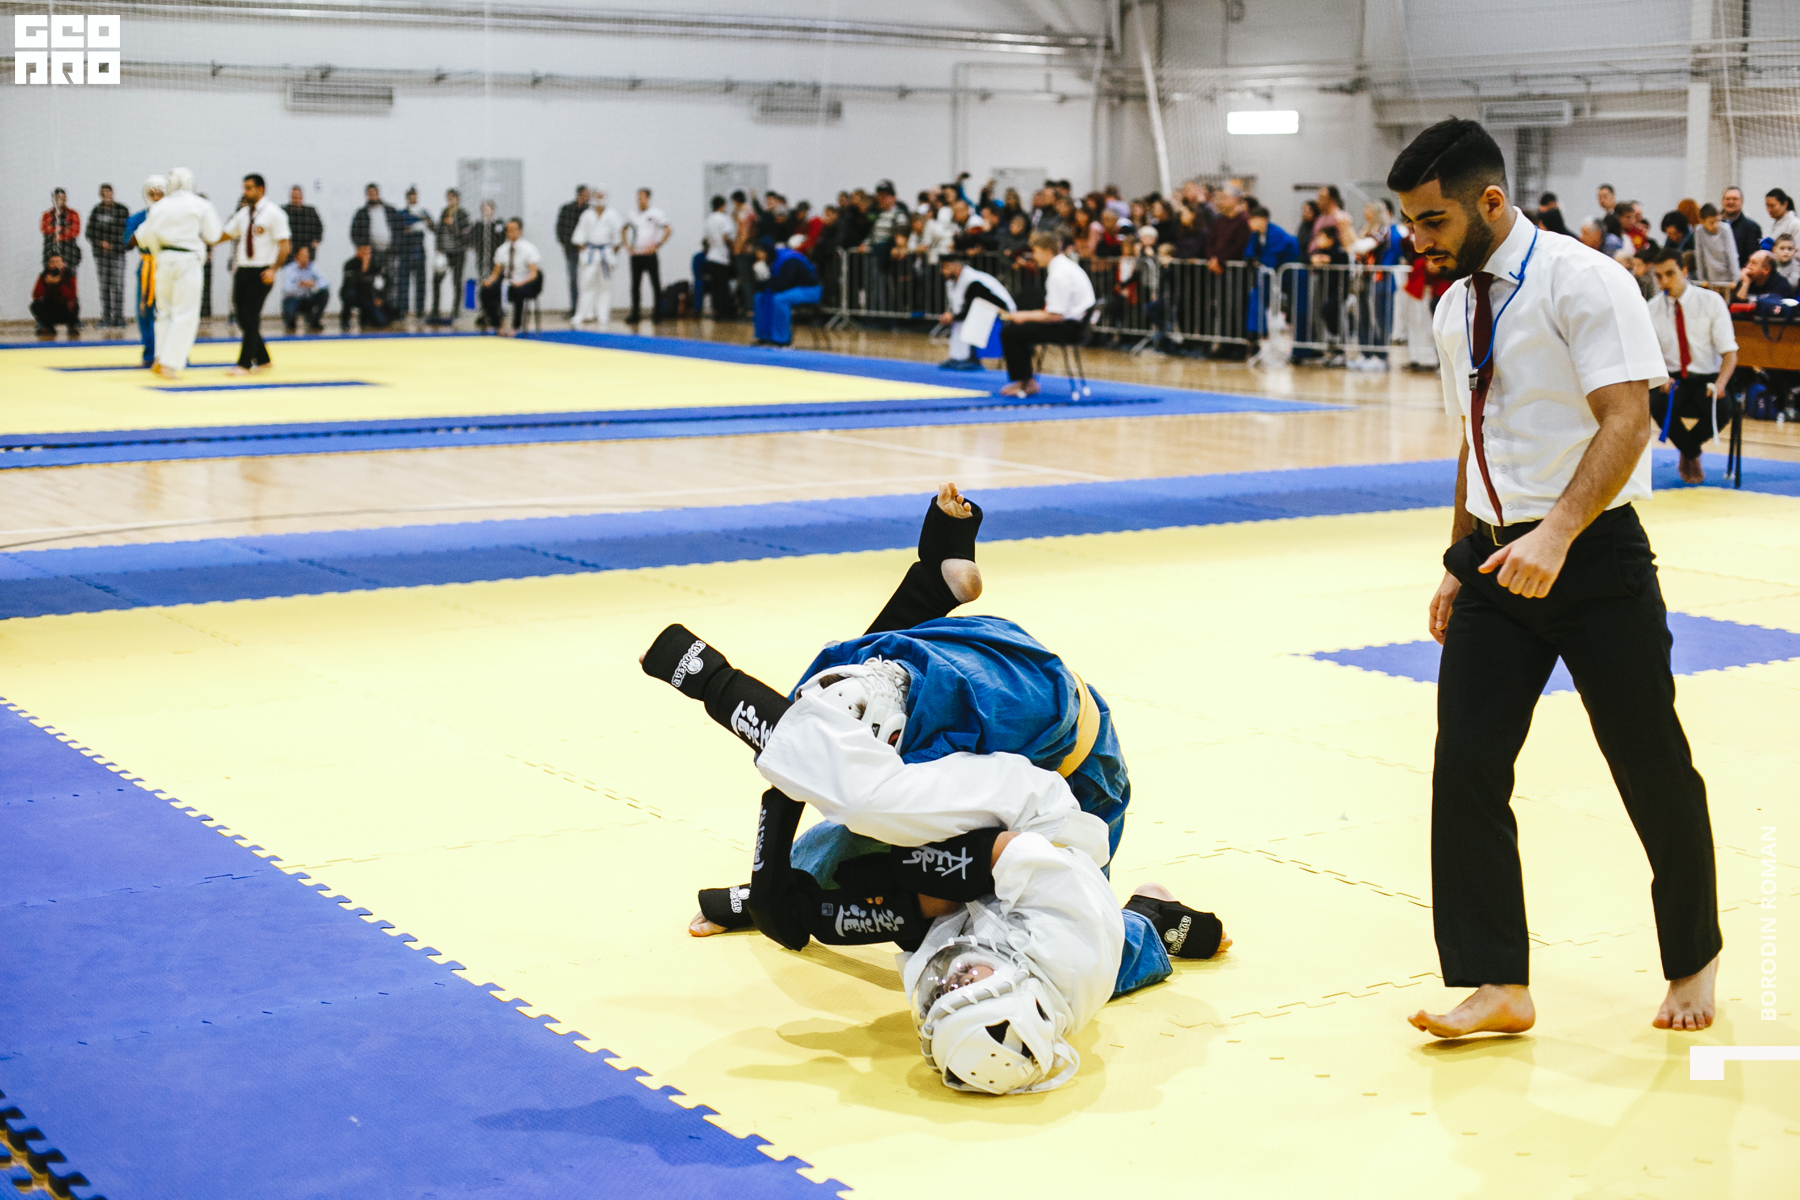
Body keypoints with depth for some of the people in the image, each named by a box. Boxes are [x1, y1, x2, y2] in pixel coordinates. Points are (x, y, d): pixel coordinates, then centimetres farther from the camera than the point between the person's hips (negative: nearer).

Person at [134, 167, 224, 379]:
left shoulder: (159, 207, 4)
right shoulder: (200, 205, -4)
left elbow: (144, 236, 7)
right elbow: (213, 235, 1)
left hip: (164, 260, 4)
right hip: (188, 261, -4)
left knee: (165, 311, 19)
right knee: (185, 315, -1)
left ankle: (160, 360, 17)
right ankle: (169, 364, -7)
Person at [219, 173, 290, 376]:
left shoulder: (273, 212, -7)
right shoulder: (243, 213, 13)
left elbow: (284, 244, -11)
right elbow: (226, 234, 19)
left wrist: (273, 269, -21)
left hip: (261, 273, -7)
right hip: (242, 270, 7)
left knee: (251, 318, -10)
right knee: (243, 318, 8)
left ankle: (244, 364, -7)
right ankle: (262, 359, 22)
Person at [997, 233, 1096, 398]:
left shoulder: (1059, 275, -20)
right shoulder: (1067, 265, 13)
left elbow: (1055, 316, -22)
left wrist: (1026, 317, -10)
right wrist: (1039, 312, 10)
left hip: (1070, 327, -11)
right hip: (1075, 322, 11)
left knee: (1009, 333, -12)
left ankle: (1024, 383, 2)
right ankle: (1027, 382, 15)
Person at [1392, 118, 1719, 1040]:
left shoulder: (1580, 281, -13)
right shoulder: (1454, 311, 10)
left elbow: (1626, 419, -21)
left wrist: (1556, 533, -33)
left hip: (1593, 556, -6)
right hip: (1498, 560, 6)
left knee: (1653, 771, 6)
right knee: (1466, 767, -2)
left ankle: (1692, 960, 28)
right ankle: (1496, 985, 6)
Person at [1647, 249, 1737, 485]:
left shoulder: (1711, 301, -2)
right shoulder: (1653, 308, 4)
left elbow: (1729, 352, -6)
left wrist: (1720, 383, -26)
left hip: (1707, 379, -1)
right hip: (1673, 379, 1)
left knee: (1722, 407, -34)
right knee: (1657, 403, -33)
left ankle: (1688, 450, 1)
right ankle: (1692, 456, -2)